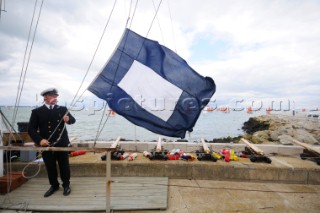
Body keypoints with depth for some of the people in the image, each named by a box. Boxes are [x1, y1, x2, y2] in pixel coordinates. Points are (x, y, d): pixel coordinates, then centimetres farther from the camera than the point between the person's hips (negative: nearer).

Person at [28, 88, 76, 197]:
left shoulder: (63, 109, 3)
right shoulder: (37, 112, -1)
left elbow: (73, 120, 0)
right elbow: (31, 129, -4)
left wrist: (68, 119, -24)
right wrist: (39, 140, -19)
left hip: (62, 144, 1)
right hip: (46, 145, 0)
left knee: (64, 166, 11)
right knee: (50, 167, 13)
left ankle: (66, 185, 31)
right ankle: (54, 185, 35)